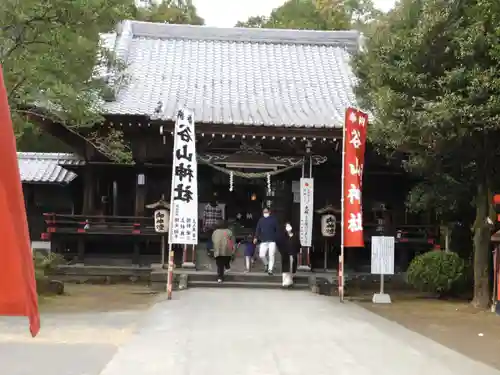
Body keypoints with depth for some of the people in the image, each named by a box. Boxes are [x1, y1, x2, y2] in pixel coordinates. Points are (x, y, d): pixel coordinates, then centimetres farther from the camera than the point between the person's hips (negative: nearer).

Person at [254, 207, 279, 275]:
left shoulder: (273, 219, 5)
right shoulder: (261, 220, 11)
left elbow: (277, 230, 4)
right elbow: (258, 229, 8)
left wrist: (277, 239, -1)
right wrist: (256, 237, -5)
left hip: (272, 241, -2)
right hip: (263, 241, 2)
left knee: (271, 255, -8)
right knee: (261, 255, -4)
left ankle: (270, 269, -2)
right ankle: (266, 264, 24)